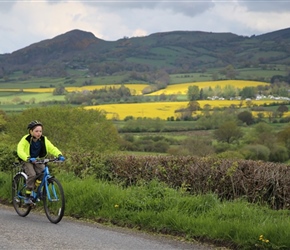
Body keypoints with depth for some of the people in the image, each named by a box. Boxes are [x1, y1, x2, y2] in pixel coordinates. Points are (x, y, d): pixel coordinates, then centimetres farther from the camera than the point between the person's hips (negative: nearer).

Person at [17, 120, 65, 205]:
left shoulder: (43, 139, -13)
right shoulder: (26, 139, -25)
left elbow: (52, 148, -18)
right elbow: (20, 151, -37)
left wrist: (59, 155, -37)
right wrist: (29, 158, -55)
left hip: (37, 160, 4)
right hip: (27, 161, -4)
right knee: (32, 175, -26)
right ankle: (27, 197, -14)